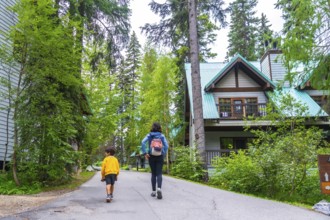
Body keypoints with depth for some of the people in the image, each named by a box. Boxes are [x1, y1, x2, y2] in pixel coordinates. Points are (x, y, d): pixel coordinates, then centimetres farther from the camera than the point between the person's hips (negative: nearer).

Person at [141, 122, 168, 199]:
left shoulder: (149, 135, 3)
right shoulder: (162, 136, 3)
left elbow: (143, 142, -12)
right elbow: (166, 146, -8)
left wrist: (145, 153, -9)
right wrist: (164, 154, 0)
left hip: (151, 156, 1)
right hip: (160, 156, -1)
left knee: (153, 174, 13)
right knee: (159, 173, -3)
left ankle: (154, 191, 17)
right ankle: (159, 188, -26)